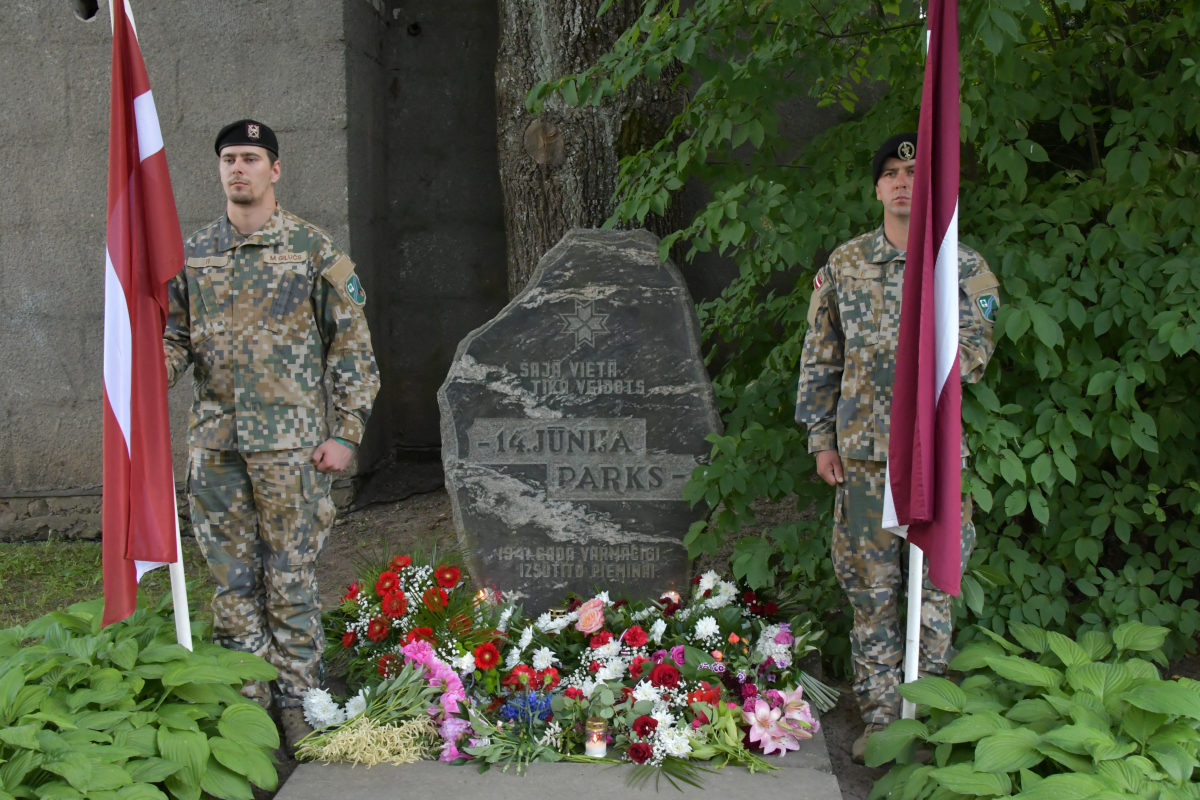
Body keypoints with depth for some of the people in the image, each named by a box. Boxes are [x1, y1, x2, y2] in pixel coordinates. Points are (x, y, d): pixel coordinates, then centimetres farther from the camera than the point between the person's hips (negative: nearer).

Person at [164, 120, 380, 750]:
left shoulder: (313, 248, -1)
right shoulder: (192, 254, 10)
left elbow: (353, 346, -1)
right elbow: (175, 333, 18)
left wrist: (345, 432, -6)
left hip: (290, 441, -3)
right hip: (215, 441, 4)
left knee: (292, 579, 3)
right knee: (232, 579, 9)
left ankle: (296, 703, 15)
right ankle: (246, 702, 21)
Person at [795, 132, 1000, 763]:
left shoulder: (964, 266, 2)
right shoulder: (844, 264, 7)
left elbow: (977, 355, 0)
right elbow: (819, 358, 9)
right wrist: (822, 439, 5)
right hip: (864, 449, 1)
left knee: (935, 580, 5)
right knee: (870, 584, 6)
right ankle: (880, 714, 18)